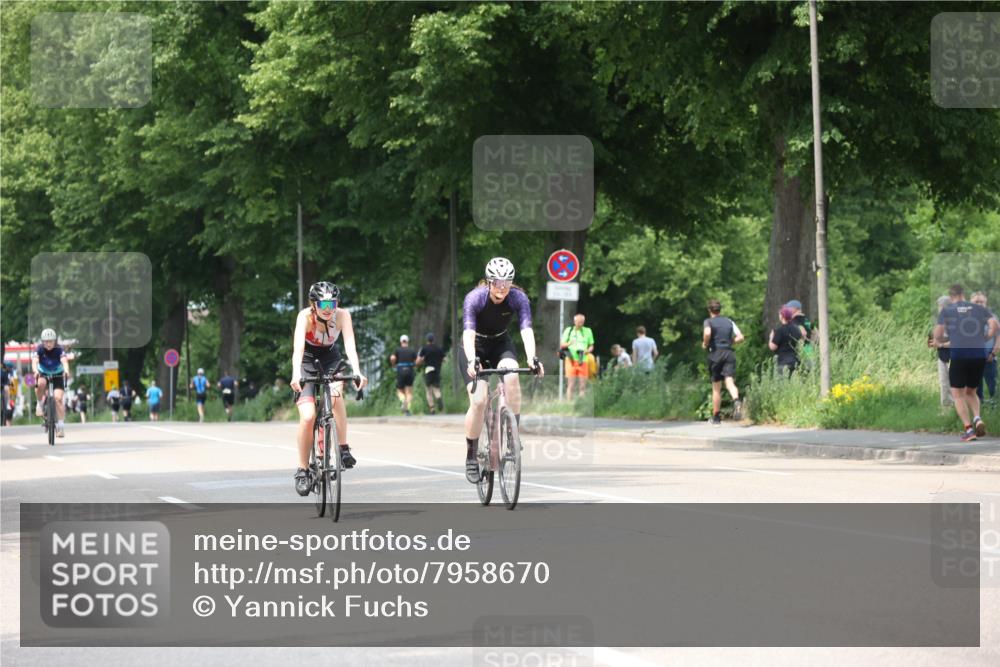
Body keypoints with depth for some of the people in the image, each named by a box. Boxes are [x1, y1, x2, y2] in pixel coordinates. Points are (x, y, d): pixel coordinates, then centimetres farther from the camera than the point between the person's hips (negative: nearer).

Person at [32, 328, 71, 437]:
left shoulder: (59, 350, -22)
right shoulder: (39, 349, -19)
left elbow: (64, 361, -39)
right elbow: (34, 361, -34)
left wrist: (66, 371, -60)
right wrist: (35, 371, -56)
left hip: (58, 375, 0)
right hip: (43, 374, 1)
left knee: (58, 398, -18)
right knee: (40, 384, -35)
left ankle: (61, 424, -12)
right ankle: (40, 404, -12)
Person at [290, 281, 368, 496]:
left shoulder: (342, 315, -23)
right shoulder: (305, 316, -28)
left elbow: (350, 345, -33)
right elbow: (298, 347, -40)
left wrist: (357, 372, -50)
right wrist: (296, 375, -57)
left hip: (331, 361, 2)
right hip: (307, 364, -1)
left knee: (336, 394, -32)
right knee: (308, 417, -18)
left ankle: (343, 448, -20)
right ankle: (303, 470, -3)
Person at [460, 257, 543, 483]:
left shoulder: (518, 298, -21)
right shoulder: (474, 298, -27)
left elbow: (526, 329, -31)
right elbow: (468, 332, -38)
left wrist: (532, 357, -48)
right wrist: (471, 361, -54)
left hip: (501, 343, 2)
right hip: (475, 347, -2)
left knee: (511, 377, -32)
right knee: (479, 401, -19)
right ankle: (471, 457, -3)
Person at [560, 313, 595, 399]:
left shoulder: (588, 331, 13)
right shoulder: (569, 330, 9)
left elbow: (591, 346, 18)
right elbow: (561, 345, 9)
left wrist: (588, 350, -6)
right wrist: (568, 343, -13)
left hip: (583, 361, 2)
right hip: (571, 360, -2)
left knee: (583, 385, -1)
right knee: (570, 384, -5)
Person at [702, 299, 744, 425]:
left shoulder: (709, 321, 1)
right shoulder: (729, 322, 13)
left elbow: (707, 333, -20)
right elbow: (740, 337, 6)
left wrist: (705, 344, -2)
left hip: (715, 353, -2)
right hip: (729, 353, 2)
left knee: (716, 388, 8)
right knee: (729, 382, -9)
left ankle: (716, 418, 15)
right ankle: (736, 400, -43)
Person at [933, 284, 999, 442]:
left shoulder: (946, 311, 6)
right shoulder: (979, 309, 12)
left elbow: (937, 336, -2)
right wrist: (984, 339, 14)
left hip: (959, 355, -3)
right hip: (980, 355, 3)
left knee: (958, 394, 7)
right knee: (971, 391, 21)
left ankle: (969, 428, -7)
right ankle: (977, 419, -4)